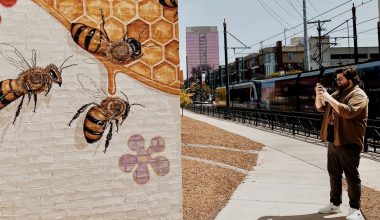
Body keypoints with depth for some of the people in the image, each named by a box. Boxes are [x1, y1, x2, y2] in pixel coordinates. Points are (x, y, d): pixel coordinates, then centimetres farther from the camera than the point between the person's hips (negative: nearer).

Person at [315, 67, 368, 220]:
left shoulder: (358, 95, -11)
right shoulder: (337, 93, 16)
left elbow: (348, 111, -28)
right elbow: (320, 107, 19)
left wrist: (329, 98, -25)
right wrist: (319, 94, 0)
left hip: (348, 143, -8)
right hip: (333, 141, 8)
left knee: (351, 176, 0)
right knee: (334, 174, 15)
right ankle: (335, 204, 27)